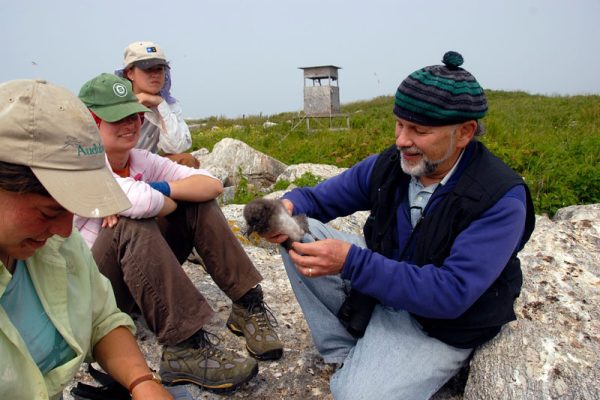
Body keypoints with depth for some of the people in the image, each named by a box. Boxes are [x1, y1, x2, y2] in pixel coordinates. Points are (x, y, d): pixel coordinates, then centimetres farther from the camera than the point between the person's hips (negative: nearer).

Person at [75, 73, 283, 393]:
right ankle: (186, 349, -35)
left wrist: (159, 189, -25)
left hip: (141, 276, 6)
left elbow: (211, 184, -12)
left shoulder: (143, 160, -2)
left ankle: (248, 305, -13)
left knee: (198, 205, -10)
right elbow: (142, 203, -40)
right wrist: (167, 200, -18)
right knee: (132, 226, -36)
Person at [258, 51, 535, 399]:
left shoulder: (501, 198, -24)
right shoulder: (388, 165, -8)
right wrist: (290, 207, -23)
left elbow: (452, 294, -31)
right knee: (299, 233, -11)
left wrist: (352, 262, -38)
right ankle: (345, 354, -8)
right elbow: (319, 197, 3)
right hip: (378, 282, 6)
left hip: (436, 326, -6)